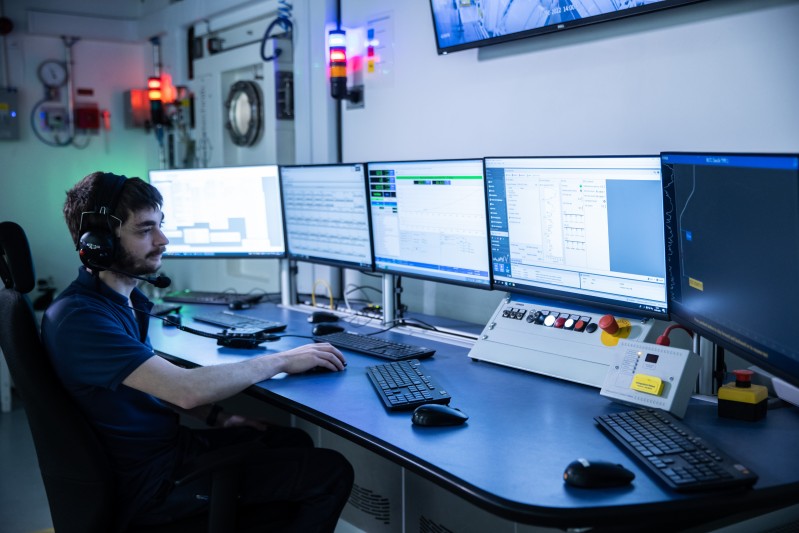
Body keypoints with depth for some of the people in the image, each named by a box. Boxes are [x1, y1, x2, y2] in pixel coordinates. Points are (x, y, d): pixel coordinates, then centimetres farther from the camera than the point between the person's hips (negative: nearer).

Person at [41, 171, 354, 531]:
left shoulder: (125, 299, 6)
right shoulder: (78, 317, -26)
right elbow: (186, 389, -32)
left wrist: (215, 417, 2)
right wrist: (281, 361, -21)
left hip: (168, 441, 10)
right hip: (152, 481, -10)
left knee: (295, 441, 21)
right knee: (331, 474, -9)